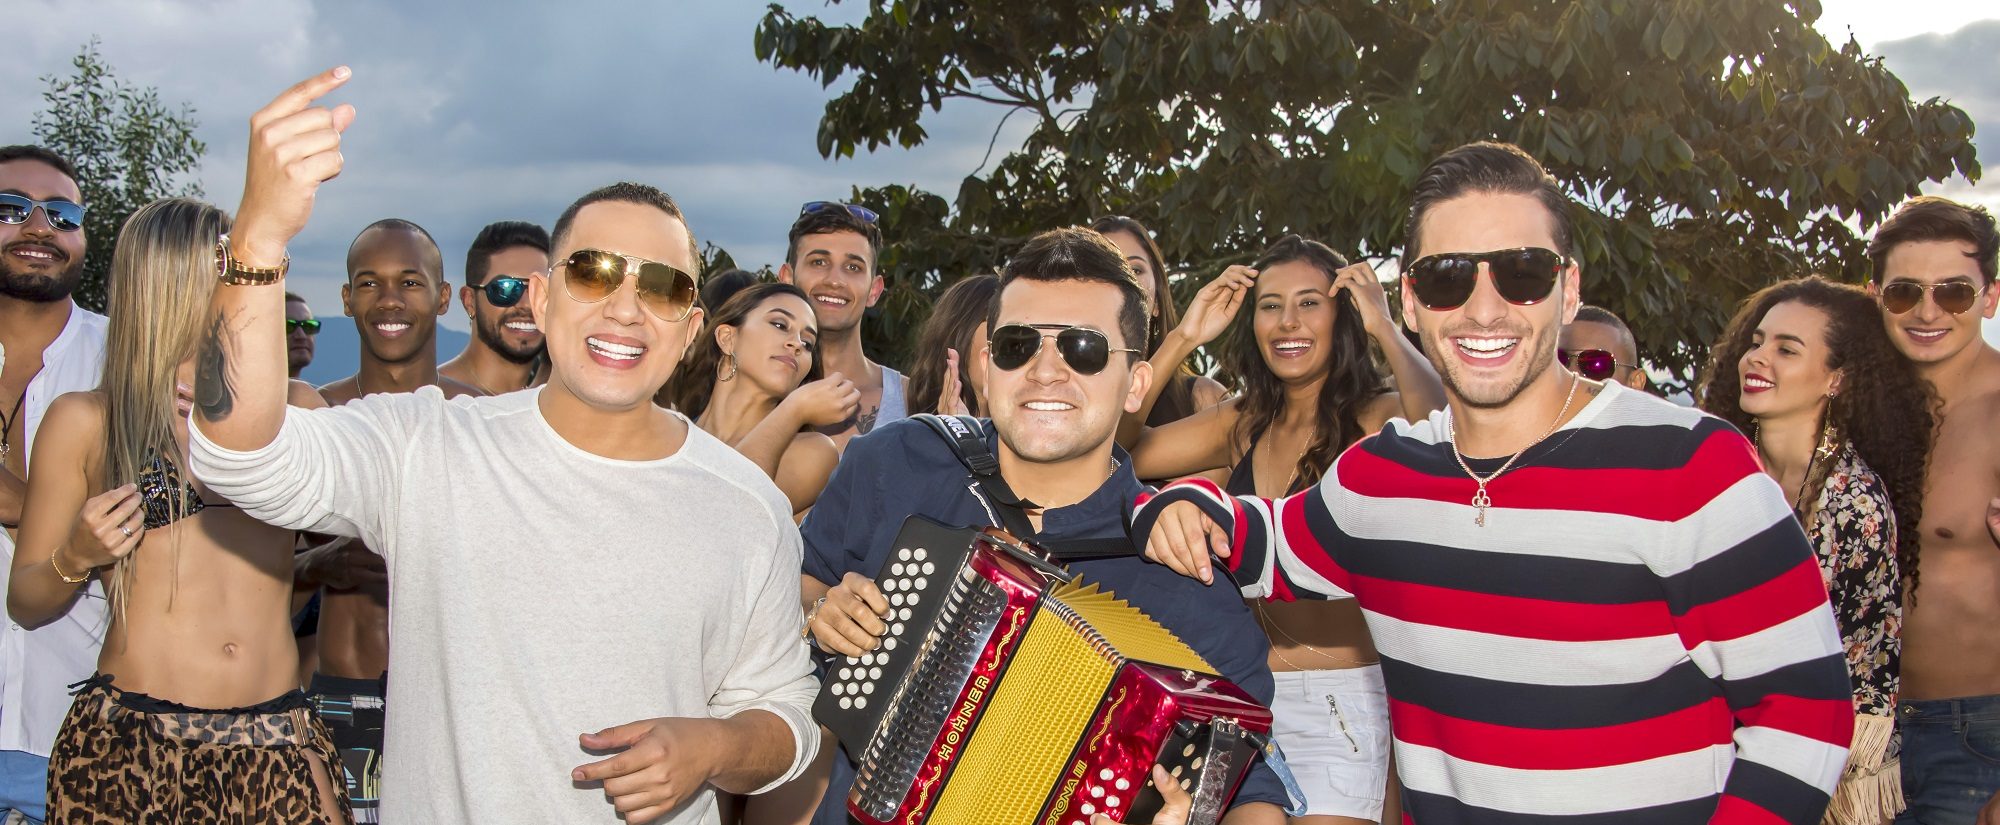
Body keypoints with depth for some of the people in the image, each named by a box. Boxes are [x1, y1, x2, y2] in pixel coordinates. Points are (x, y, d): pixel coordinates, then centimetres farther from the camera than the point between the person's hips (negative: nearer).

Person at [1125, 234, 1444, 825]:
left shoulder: (1377, 419, -7)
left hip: (1348, 699, -5)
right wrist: (1183, 338, 0)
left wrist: (1385, 327, -16)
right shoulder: (1243, 424, 10)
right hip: (1249, 693, 5)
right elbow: (1117, 450, 1)